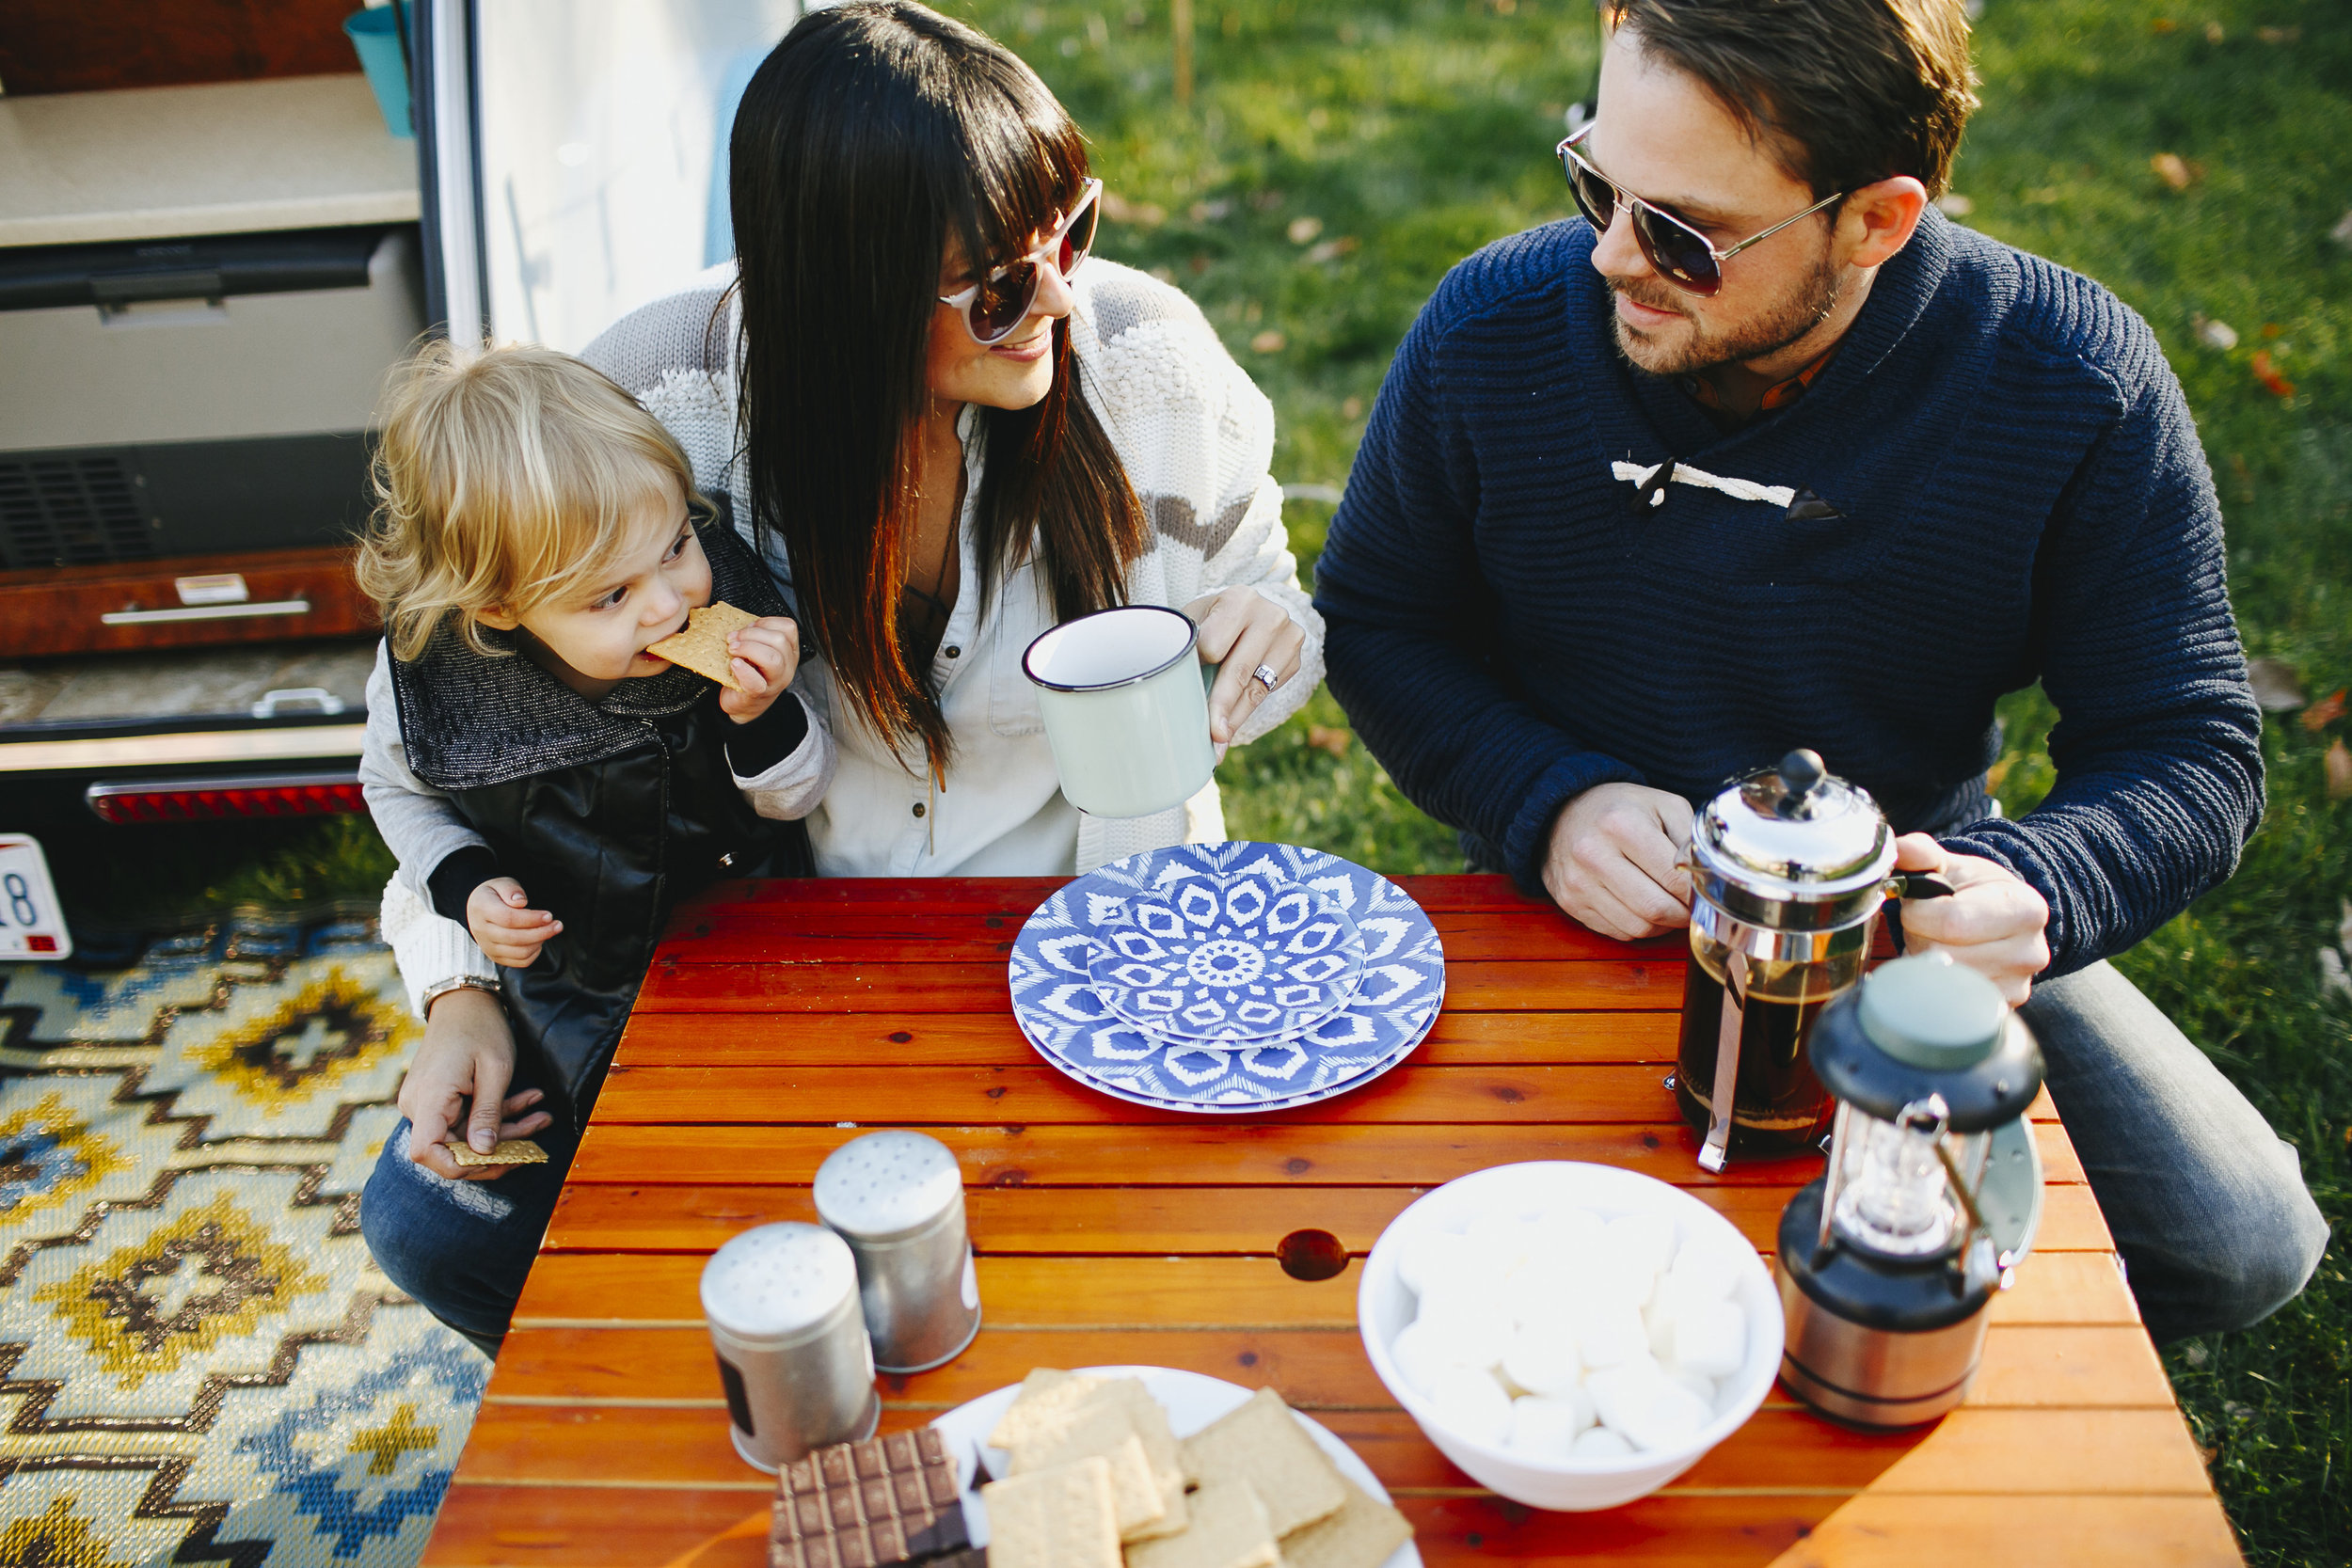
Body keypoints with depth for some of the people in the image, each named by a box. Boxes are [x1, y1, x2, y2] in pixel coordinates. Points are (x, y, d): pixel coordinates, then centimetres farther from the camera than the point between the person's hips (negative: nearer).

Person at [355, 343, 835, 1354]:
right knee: (420, 1223, 1)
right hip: (562, 994, 1)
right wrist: (465, 884, -10)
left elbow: (797, 796, -6)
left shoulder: (728, 605, -19)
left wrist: (765, 717, -27)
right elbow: (397, 787, 8)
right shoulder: (428, 679, -19)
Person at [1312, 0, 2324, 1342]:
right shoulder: (1495, 328, -15)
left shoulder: (2076, 385, -17)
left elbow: (2191, 752, -10)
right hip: (1593, 916, -1)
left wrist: (2034, 886, -33)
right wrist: (1549, 802, -22)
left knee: (2237, 1244, -7)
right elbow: (1375, 620, -3)